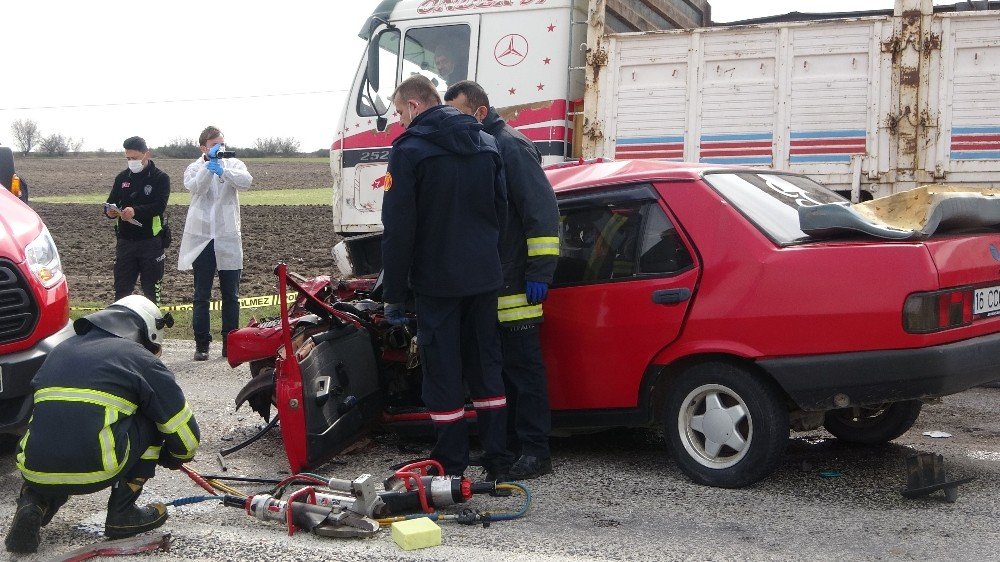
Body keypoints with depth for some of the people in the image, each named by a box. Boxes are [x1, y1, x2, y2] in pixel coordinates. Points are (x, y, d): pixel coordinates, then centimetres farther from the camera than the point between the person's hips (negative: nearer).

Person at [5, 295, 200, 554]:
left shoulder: (61, 351, 24)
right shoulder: (142, 360, 7)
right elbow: (186, 432, 10)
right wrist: (175, 457, 33)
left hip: (35, 473, 6)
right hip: (94, 472, -5)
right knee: (151, 418, 17)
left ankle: (33, 501, 10)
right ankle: (122, 513, 15)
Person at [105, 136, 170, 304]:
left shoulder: (160, 178, -4)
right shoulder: (122, 177, 10)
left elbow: (160, 206, -17)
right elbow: (111, 202, 10)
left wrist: (136, 211, -33)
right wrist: (110, 211, -16)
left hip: (150, 241, -4)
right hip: (125, 240, 4)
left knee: (151, 289, 4)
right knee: (122, 288, 5)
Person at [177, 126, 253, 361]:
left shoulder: (233, 165, 7)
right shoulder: (194, 168, 6)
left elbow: (246, 180, -16)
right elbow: (194, 187, -17)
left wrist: (222, 170, -31)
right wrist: (209, 165, -29)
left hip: (228, 238, 1)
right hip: (201, 238, -1)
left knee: (231, 295, 6)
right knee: (201, 295, 3)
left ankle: (230, 342, 14)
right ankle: (201, 344, 8)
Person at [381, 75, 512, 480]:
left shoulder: (409, 150, -10)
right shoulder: (487, 144, 10)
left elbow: (398, 229, -11)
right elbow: (501, 212, 14)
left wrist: (393, 294, -6)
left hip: (437, 279, -6)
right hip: (484, 278, 6)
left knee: (443, 370, 3)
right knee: (486, 364, 13)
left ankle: (451, 464, 9)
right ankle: (497, 459, 17)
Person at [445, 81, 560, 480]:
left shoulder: (511, 146, -11)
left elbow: (542, 210, -17)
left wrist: (539, 271, -20)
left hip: (513, 285, -9)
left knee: (522, 367, -3)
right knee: (498, 367, 14)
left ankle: (534, 451, 3)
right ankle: (506, 443, 24)